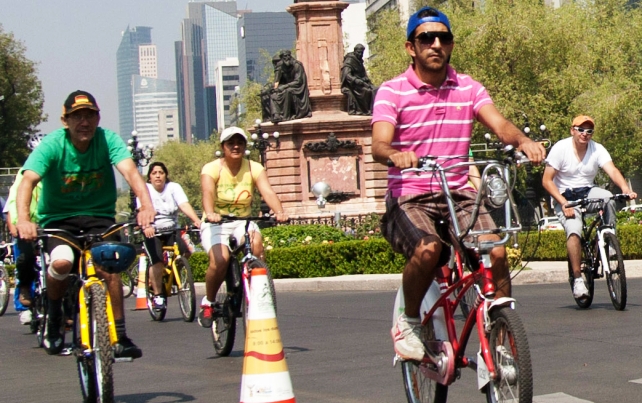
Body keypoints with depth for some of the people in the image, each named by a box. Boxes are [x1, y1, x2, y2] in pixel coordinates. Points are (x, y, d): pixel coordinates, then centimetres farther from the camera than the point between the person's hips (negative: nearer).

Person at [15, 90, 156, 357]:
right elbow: (28, 181, -28)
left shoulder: (108, 139, -12)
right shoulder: (52, 144, -15)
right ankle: (54, 314, 1)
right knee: (62, 262, -29)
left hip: (99, 216, 1)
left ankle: (119, 336, -9)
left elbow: (130, 170, -27)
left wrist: (146, 204, -47)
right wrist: (23, 219, -47)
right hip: (58, 218, -1)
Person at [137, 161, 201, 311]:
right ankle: (158, 296, -13)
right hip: (153, 232, -2)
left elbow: (185, 205, -16)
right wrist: (146, 227, -41)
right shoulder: (145, 189, -5)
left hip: (172, 231, 2)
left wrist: (197, 221, -34)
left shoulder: (174, 187, -1)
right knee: (157, 261, -24)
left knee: (185, 252, -24)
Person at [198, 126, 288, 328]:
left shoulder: (254, 168, -3)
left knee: (256, 243, -32)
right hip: (215, 224, -2)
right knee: (220, 259, -29)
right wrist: (210, 213, -51)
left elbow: (268, 192, -19)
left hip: (243, 222, 2)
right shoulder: (211, 169, -10)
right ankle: (208, 303, -3)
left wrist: (279, 211, -40)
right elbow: (208, 193, -29)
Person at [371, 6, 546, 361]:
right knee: (428, 249, -32)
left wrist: (523, 140, -30)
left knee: (496, 251, -21)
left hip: (459, 194, 3)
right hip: (410, 196, -3)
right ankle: (408, 322, -4)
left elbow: (499, 124, -7)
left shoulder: (468, 89, 9)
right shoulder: (392, 91, -2)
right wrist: (395, 155, -42)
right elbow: (379, 144, -17)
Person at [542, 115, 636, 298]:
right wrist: (563, 202, -24)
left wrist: (625, 188, -40)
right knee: (574, 229, -29)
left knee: (608, 197, -32)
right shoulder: (560, 149, -12)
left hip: (588, 193, 3)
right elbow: (547, 180, -12)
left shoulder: (597, 150, -5)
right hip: (565, 196, -2)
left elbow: (612, 171, -20)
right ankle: (577, 279, -22)